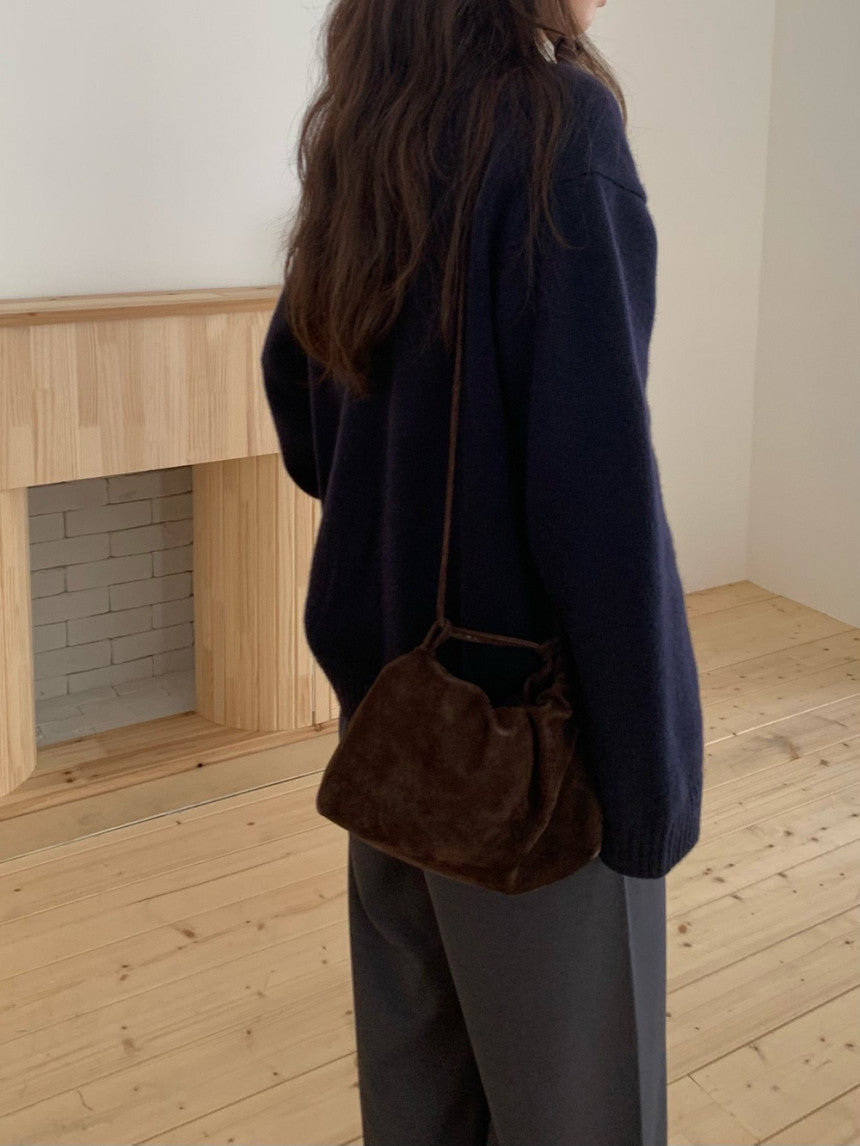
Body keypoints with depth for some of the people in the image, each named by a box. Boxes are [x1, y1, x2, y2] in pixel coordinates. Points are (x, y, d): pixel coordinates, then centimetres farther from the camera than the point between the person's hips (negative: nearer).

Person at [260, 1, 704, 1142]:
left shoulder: (358, 134, 5)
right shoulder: (561, 118, -18)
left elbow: (292, 380, 17)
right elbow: (597, 481, -24)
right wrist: (654, 767, -18)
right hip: (526, 695, -7)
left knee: (414, 1039, 21)